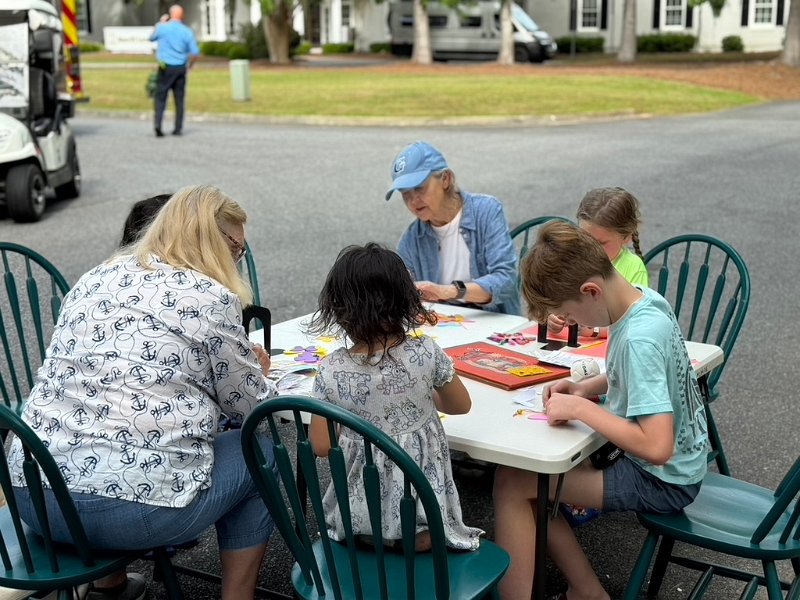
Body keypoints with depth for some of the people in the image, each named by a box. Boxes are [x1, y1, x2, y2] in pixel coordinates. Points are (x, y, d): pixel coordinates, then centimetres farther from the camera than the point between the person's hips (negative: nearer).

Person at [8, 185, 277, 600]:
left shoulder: (95, 279, 14)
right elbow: (249, 404, 5)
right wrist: (256, 367, 28)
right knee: (261, 454, 16)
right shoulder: (211, 299, -4)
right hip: (138, 507, -6)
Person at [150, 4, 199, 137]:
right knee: (179, 99, 9)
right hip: (180, 68, 1)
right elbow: (195, 52, -4)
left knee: (160, 97, 3)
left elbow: (152, 38, 18)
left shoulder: (162, 27, -3)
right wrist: (189, 65, 13)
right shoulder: (187, 32, -2)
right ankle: (178, 128, 11)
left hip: (165, 67, -1)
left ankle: (158, 124, -15)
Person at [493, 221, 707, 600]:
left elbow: (657, 448, -33)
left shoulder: (638, 338, -29)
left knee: (511, 483, -10)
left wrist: (579, 408, -23)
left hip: (661, 482, -9)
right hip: (674, 466, 9)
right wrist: (588, 387, 3)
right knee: (528, 470, 11)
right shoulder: (645, 299, -3)